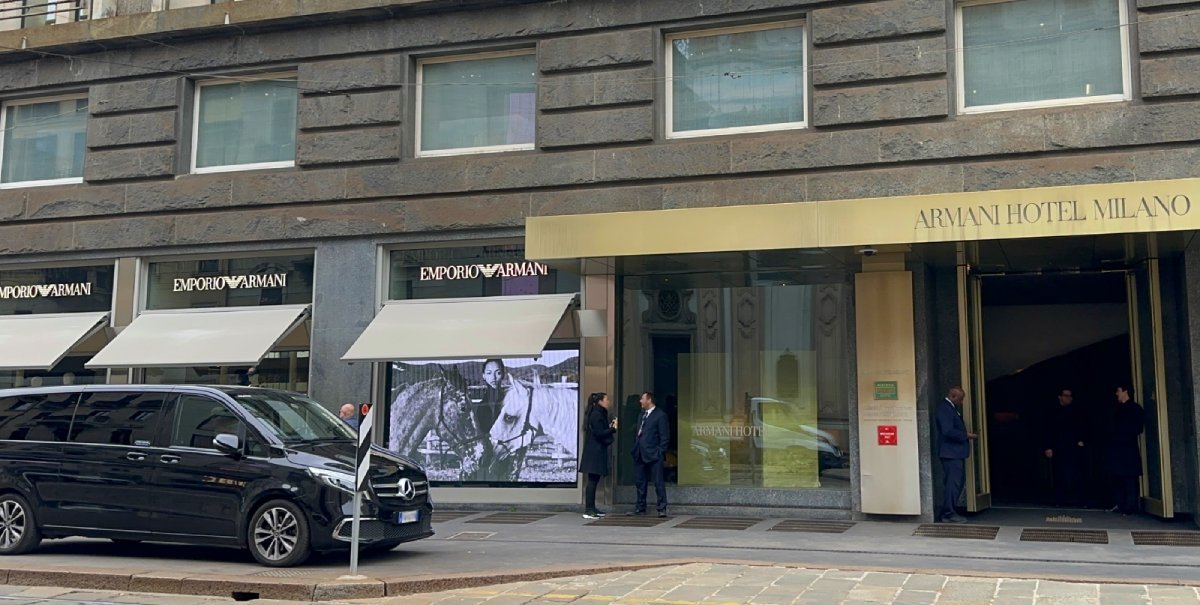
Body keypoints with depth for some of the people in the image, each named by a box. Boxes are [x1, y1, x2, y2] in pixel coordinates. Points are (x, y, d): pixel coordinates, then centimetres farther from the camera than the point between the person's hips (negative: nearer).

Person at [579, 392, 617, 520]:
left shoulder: (599, 414, 17)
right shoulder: (596, 415, -14)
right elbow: (599, 433, -19)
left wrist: (609, 426, 10)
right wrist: (613, 429, -16)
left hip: (596, 451, 11)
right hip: (595, 451, -11)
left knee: (594, 481, 13)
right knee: (593, 481, -10)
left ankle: (591, 508, 18)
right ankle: (588, 510, -10)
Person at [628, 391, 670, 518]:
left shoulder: (660, 415, -5)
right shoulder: (641, 415, 19)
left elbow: (665, 436, -8)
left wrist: (660, 452, -13)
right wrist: (635, 449, 10)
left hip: (653, 455, -7)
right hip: (640, 455, 8)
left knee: (658, 482, -3)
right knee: (640, 482, 10)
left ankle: (662, 509, 0)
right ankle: (640, 508, 17)